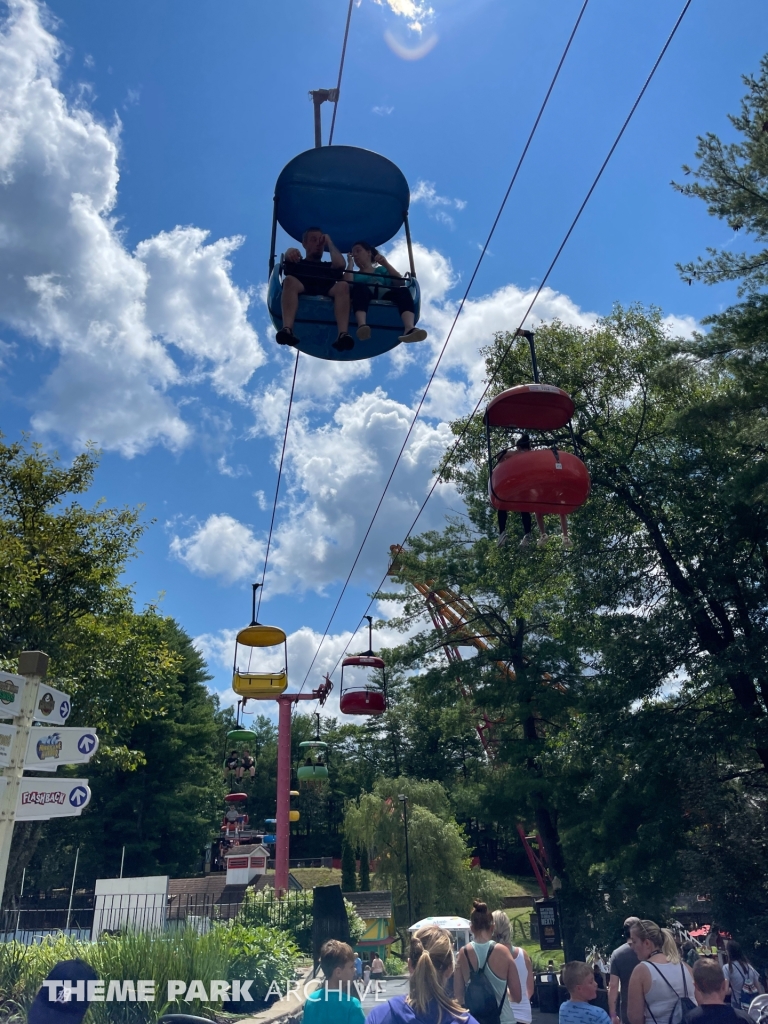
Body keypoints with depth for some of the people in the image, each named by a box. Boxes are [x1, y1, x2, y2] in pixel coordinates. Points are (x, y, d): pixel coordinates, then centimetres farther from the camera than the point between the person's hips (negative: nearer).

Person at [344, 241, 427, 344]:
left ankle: (410, 329, -55)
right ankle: (362, 326, -62)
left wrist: (385, 264, 6)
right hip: (365, 302, -1)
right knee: (360, 287, -34)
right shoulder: (355, 274, 33)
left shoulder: (381, 270, 34)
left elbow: (400, 283, 14)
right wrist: (350, 264, 17)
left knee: (403, 291, -28)